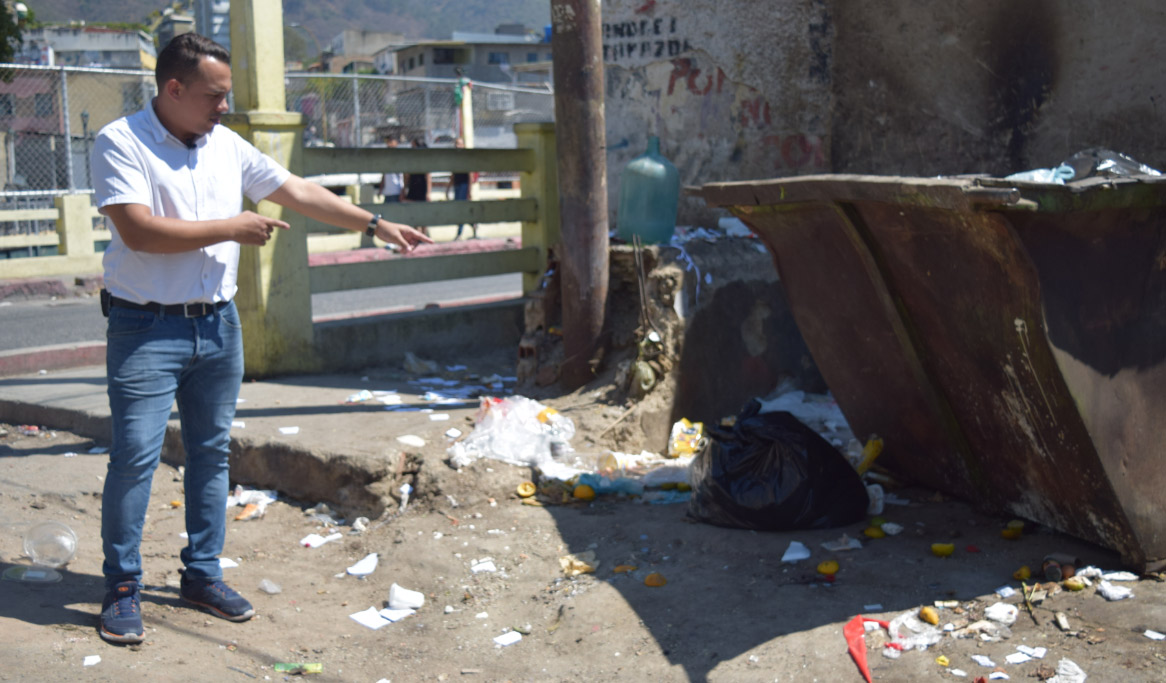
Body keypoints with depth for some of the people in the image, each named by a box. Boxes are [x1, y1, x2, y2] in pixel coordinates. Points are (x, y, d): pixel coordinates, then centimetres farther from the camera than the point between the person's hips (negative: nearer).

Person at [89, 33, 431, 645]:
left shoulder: (227, 146, 9)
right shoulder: (120, 143, -10)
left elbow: (299, 192, 12)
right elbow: (138, 231, -21)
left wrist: (377, 225, 9)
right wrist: (231, 229, -14)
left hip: (218, 325, 6)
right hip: (147, 330, -6)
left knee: (211, 453, 11)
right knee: (134, 457, -5)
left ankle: (202, 575, 23)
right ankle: (121, 589, 9)